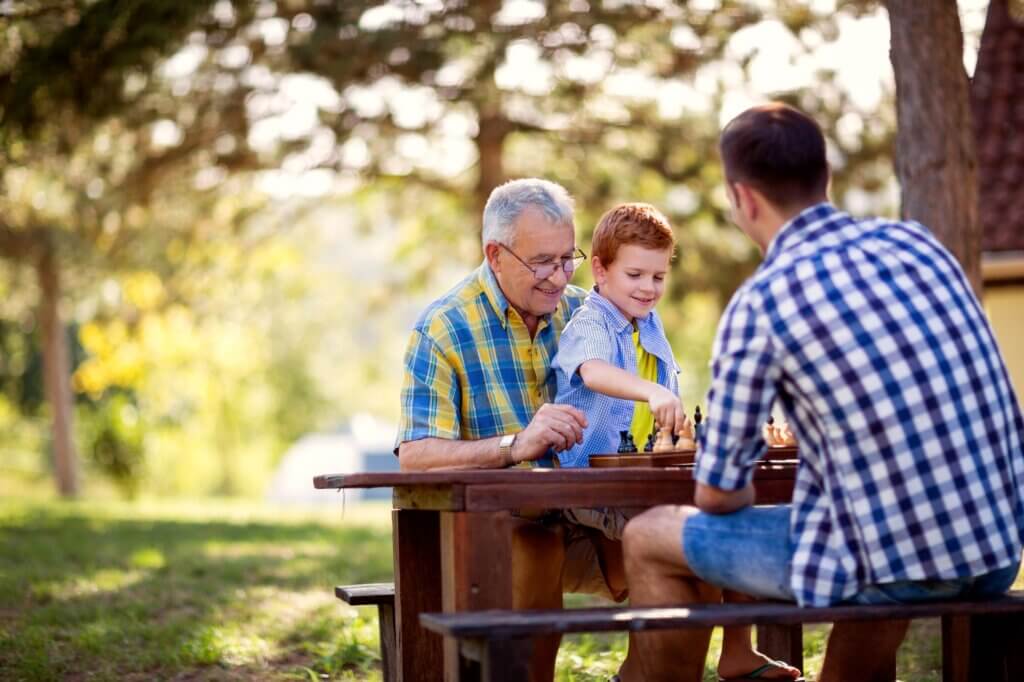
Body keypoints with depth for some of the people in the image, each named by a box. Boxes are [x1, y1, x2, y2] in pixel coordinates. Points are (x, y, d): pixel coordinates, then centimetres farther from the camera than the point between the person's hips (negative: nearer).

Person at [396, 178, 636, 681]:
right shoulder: (443, 329, -6)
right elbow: (414, 456, -16)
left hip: (580, 523, 5)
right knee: (532, 551, -37)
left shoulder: (580, 313, 10)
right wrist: (515, 445, -31)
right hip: (486, 522, -4)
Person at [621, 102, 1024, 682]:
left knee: (649, 538, 13)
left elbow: (719, 494, -4)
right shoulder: (915, 241, 7)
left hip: (891, 563, -6)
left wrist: (734, 490, 20)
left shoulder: (761, 304, -11)